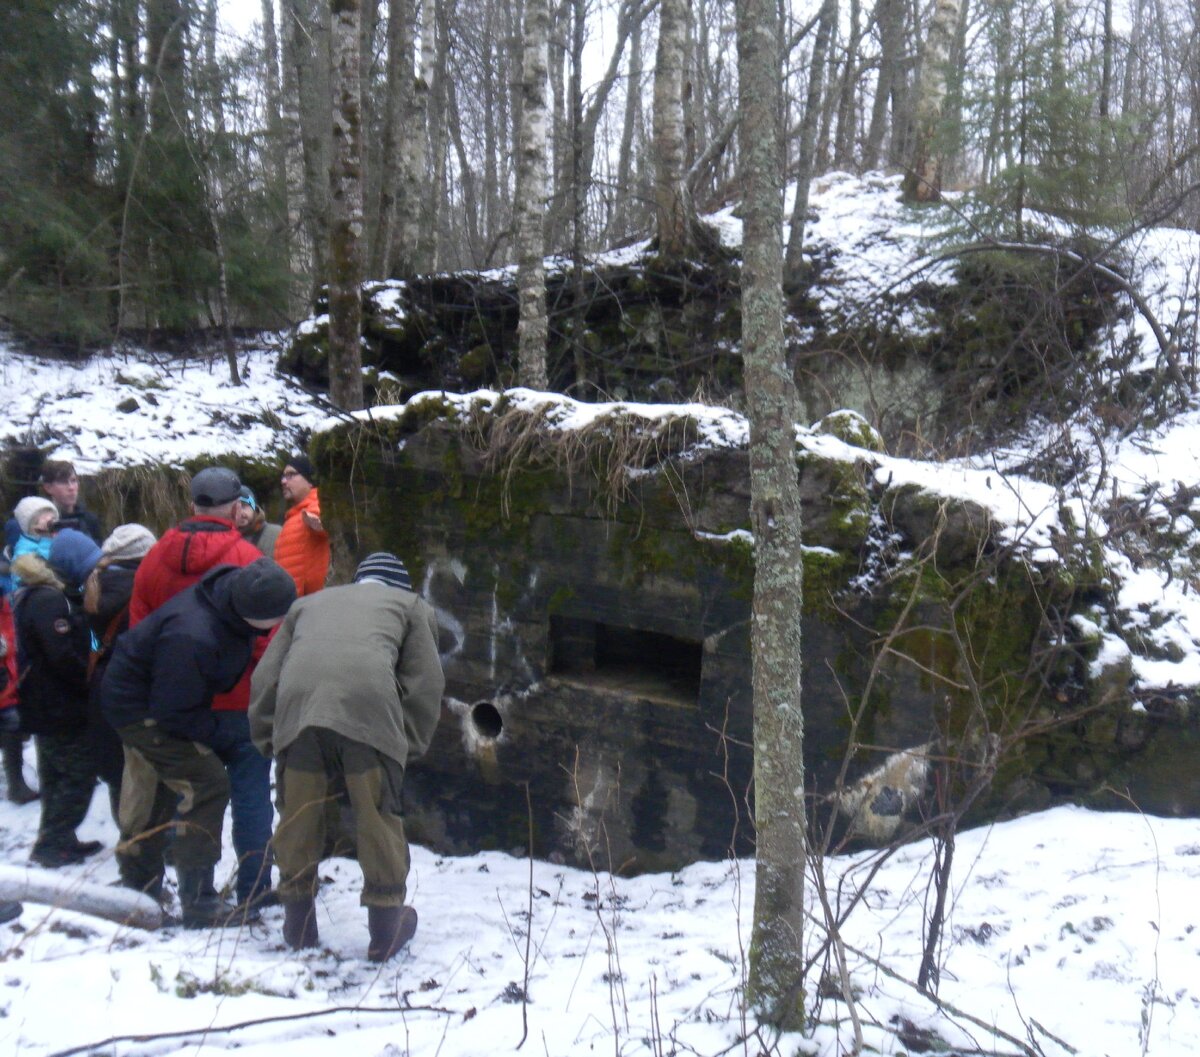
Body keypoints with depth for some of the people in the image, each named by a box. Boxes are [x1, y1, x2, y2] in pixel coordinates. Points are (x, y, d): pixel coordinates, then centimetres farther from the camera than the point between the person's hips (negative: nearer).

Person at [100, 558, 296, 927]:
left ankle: (138, 888, 40)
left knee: (152, 794, 22)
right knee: (207, 784, -14)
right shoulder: (192, 637, -40)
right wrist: (213, 732, -16)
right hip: (142, 709, -9)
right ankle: (199, 902, -6)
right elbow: (172, 711, -29)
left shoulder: (235, 590, -17)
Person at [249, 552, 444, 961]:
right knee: (378, 818, 9)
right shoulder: (411, 605, 30)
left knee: (298, 817, 14)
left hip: (297, 705, 3)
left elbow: (264, 677, 28)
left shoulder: (307, 603, 38)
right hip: (369, 707, -2)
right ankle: (387, 926, 20)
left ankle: (298, 924, 27)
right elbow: (426, 682, 18)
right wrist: (410, 745, 21)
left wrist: (267, 738, 29)